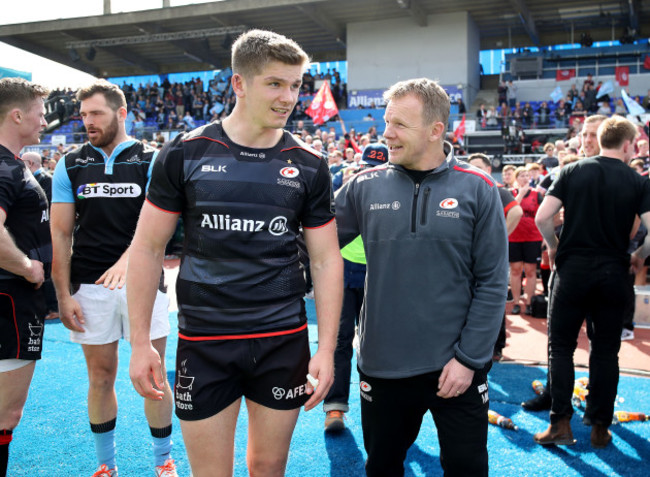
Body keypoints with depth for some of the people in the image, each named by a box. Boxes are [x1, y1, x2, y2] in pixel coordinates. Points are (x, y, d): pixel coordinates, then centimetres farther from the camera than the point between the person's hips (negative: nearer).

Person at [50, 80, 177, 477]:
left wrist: (126, 258, -29)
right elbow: (61, 233, 5)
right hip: (90, 287, 2)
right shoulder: (71, 166, 7)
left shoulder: (150, 161, 0)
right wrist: (64, 295, -1)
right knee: (101, 378, 11)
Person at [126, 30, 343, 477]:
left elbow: (327, 260, 2)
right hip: (204, 340, -1)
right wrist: (140, 342, -2)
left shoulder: (309, 165, 0)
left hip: (283, 340, 1)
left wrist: (327, 349, -4)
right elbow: (148, 248, 1)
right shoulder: (185, 153, -4)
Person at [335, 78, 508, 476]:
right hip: (382, 367, 2)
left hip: (458, 368, -1)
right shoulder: (365, 187, -2)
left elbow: (492, 282, -6)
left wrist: (469, 357, -9)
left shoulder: (477, 189, -7)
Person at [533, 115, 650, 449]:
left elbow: (542, 217, -8)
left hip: (572, 270, -1)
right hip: (612, 273, 1)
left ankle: (561, 424, 5)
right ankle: (599, 427, 17)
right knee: (605, 351, 11)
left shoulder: (573, 171, 0)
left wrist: (554, 246, 9)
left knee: (561, 346, 8)